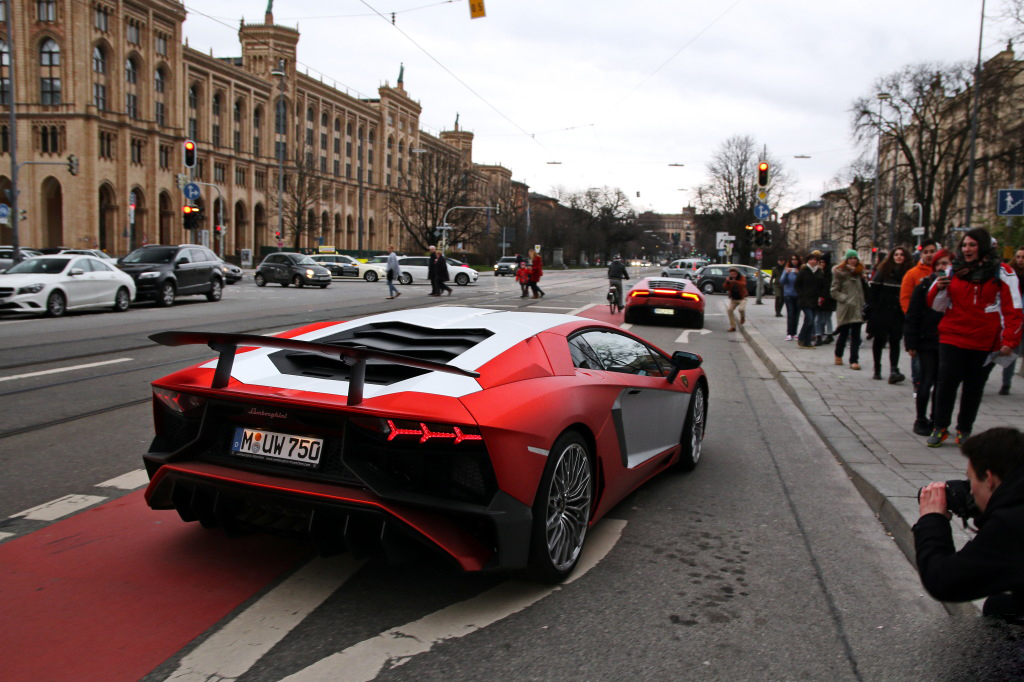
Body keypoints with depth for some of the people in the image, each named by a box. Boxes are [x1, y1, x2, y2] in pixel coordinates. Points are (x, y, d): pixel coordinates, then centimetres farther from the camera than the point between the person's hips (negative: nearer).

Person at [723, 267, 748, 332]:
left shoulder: (742, 278, -9)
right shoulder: (729, 279, 0)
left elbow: (743, 284, -30)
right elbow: (725, 287, -8)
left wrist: (735, 281, -45)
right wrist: (727, 282, -28)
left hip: (742, 298, -3)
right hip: (733, 299, 3)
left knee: (741, 309, -27)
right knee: (729, 310, -14)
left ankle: (743, 317, 12)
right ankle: (732, 327, -4)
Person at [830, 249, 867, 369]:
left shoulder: (859, 272, 12)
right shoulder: (840, 272, -1)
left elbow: (865, 289, 18)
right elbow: (834, 291, -3)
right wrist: (845, 299, -14)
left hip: (857, 308, 3)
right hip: (845, 308, -3)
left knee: (856, 336, -3)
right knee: (844, 334, 8)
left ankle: (854, 360, -3)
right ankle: (838, 355, 32)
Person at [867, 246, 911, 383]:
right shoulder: (883, 270, -1)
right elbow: (872, 289, -4)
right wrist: (872, 307, -10)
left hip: (897, 313, 1)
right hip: (881, 312, 0)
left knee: (895, 341, -5)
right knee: (879, 340, 9)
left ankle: (893, 370, -11)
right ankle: (877, 369, 21)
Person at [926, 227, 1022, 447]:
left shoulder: (1002, 273, -2)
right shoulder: (953, 271, 6)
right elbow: (938, 306, 10)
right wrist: (939, 289, -10)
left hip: (984, 342, -1)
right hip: (952, 338, 2)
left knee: (974, 387, 8)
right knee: (946, 383, -3)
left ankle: (965, 430, 21)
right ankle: (940, 428, 9)